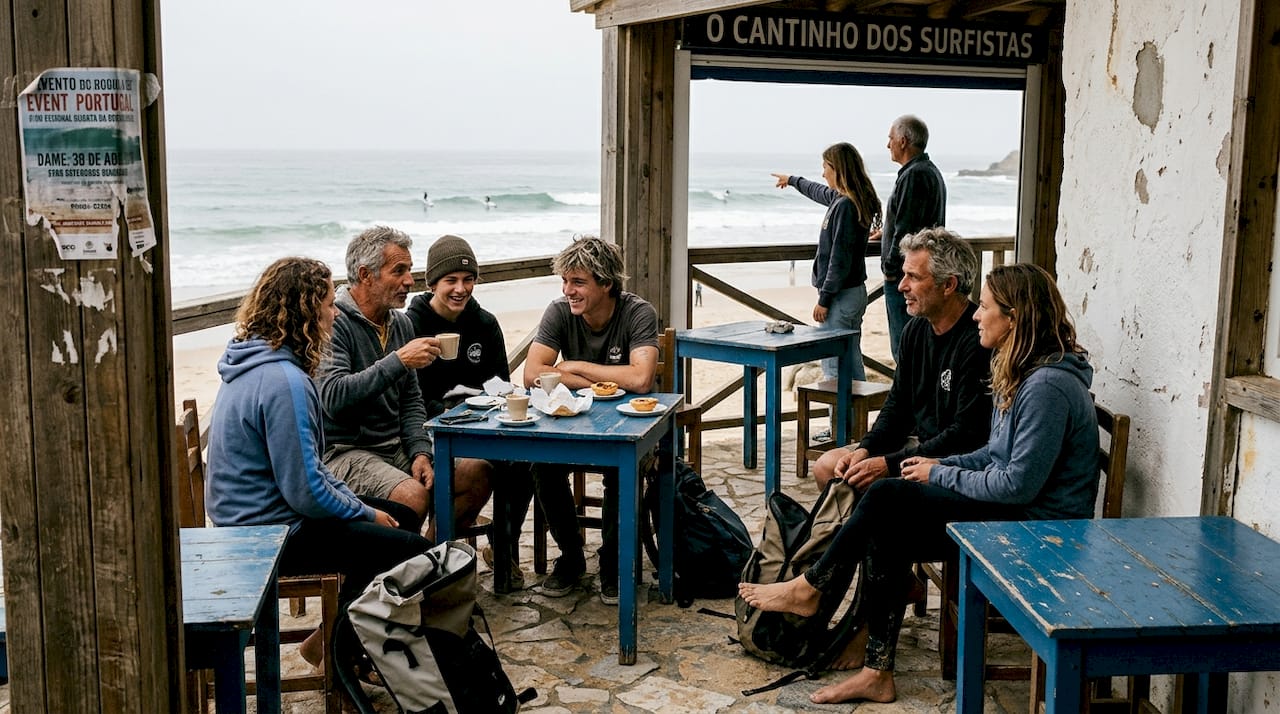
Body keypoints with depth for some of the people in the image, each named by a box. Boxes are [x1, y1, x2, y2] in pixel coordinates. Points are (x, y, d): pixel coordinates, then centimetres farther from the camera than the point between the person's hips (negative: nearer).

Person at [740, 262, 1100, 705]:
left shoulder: (1048, 386, -22)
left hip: (1038, 523, -10)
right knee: (891, 532, -7)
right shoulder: (1019, 373, 12)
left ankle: (809, 589, 3)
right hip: (1011, 507, 10)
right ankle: (877, 672, -3)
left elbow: (1019, 483, -24)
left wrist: (940, 475, -12)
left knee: (887, 498, -16)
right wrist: (942, 467, 2)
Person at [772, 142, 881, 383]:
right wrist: (793, 180, 52)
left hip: (841, 296, -10)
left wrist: (824, 299, -17)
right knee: (852, 359, 14)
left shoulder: (845, 205, -18)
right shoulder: (840, 198, 11)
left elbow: (840, 258, -21)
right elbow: (820, 192, 35)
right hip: (854, 292, 10)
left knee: (833, 364, -8)